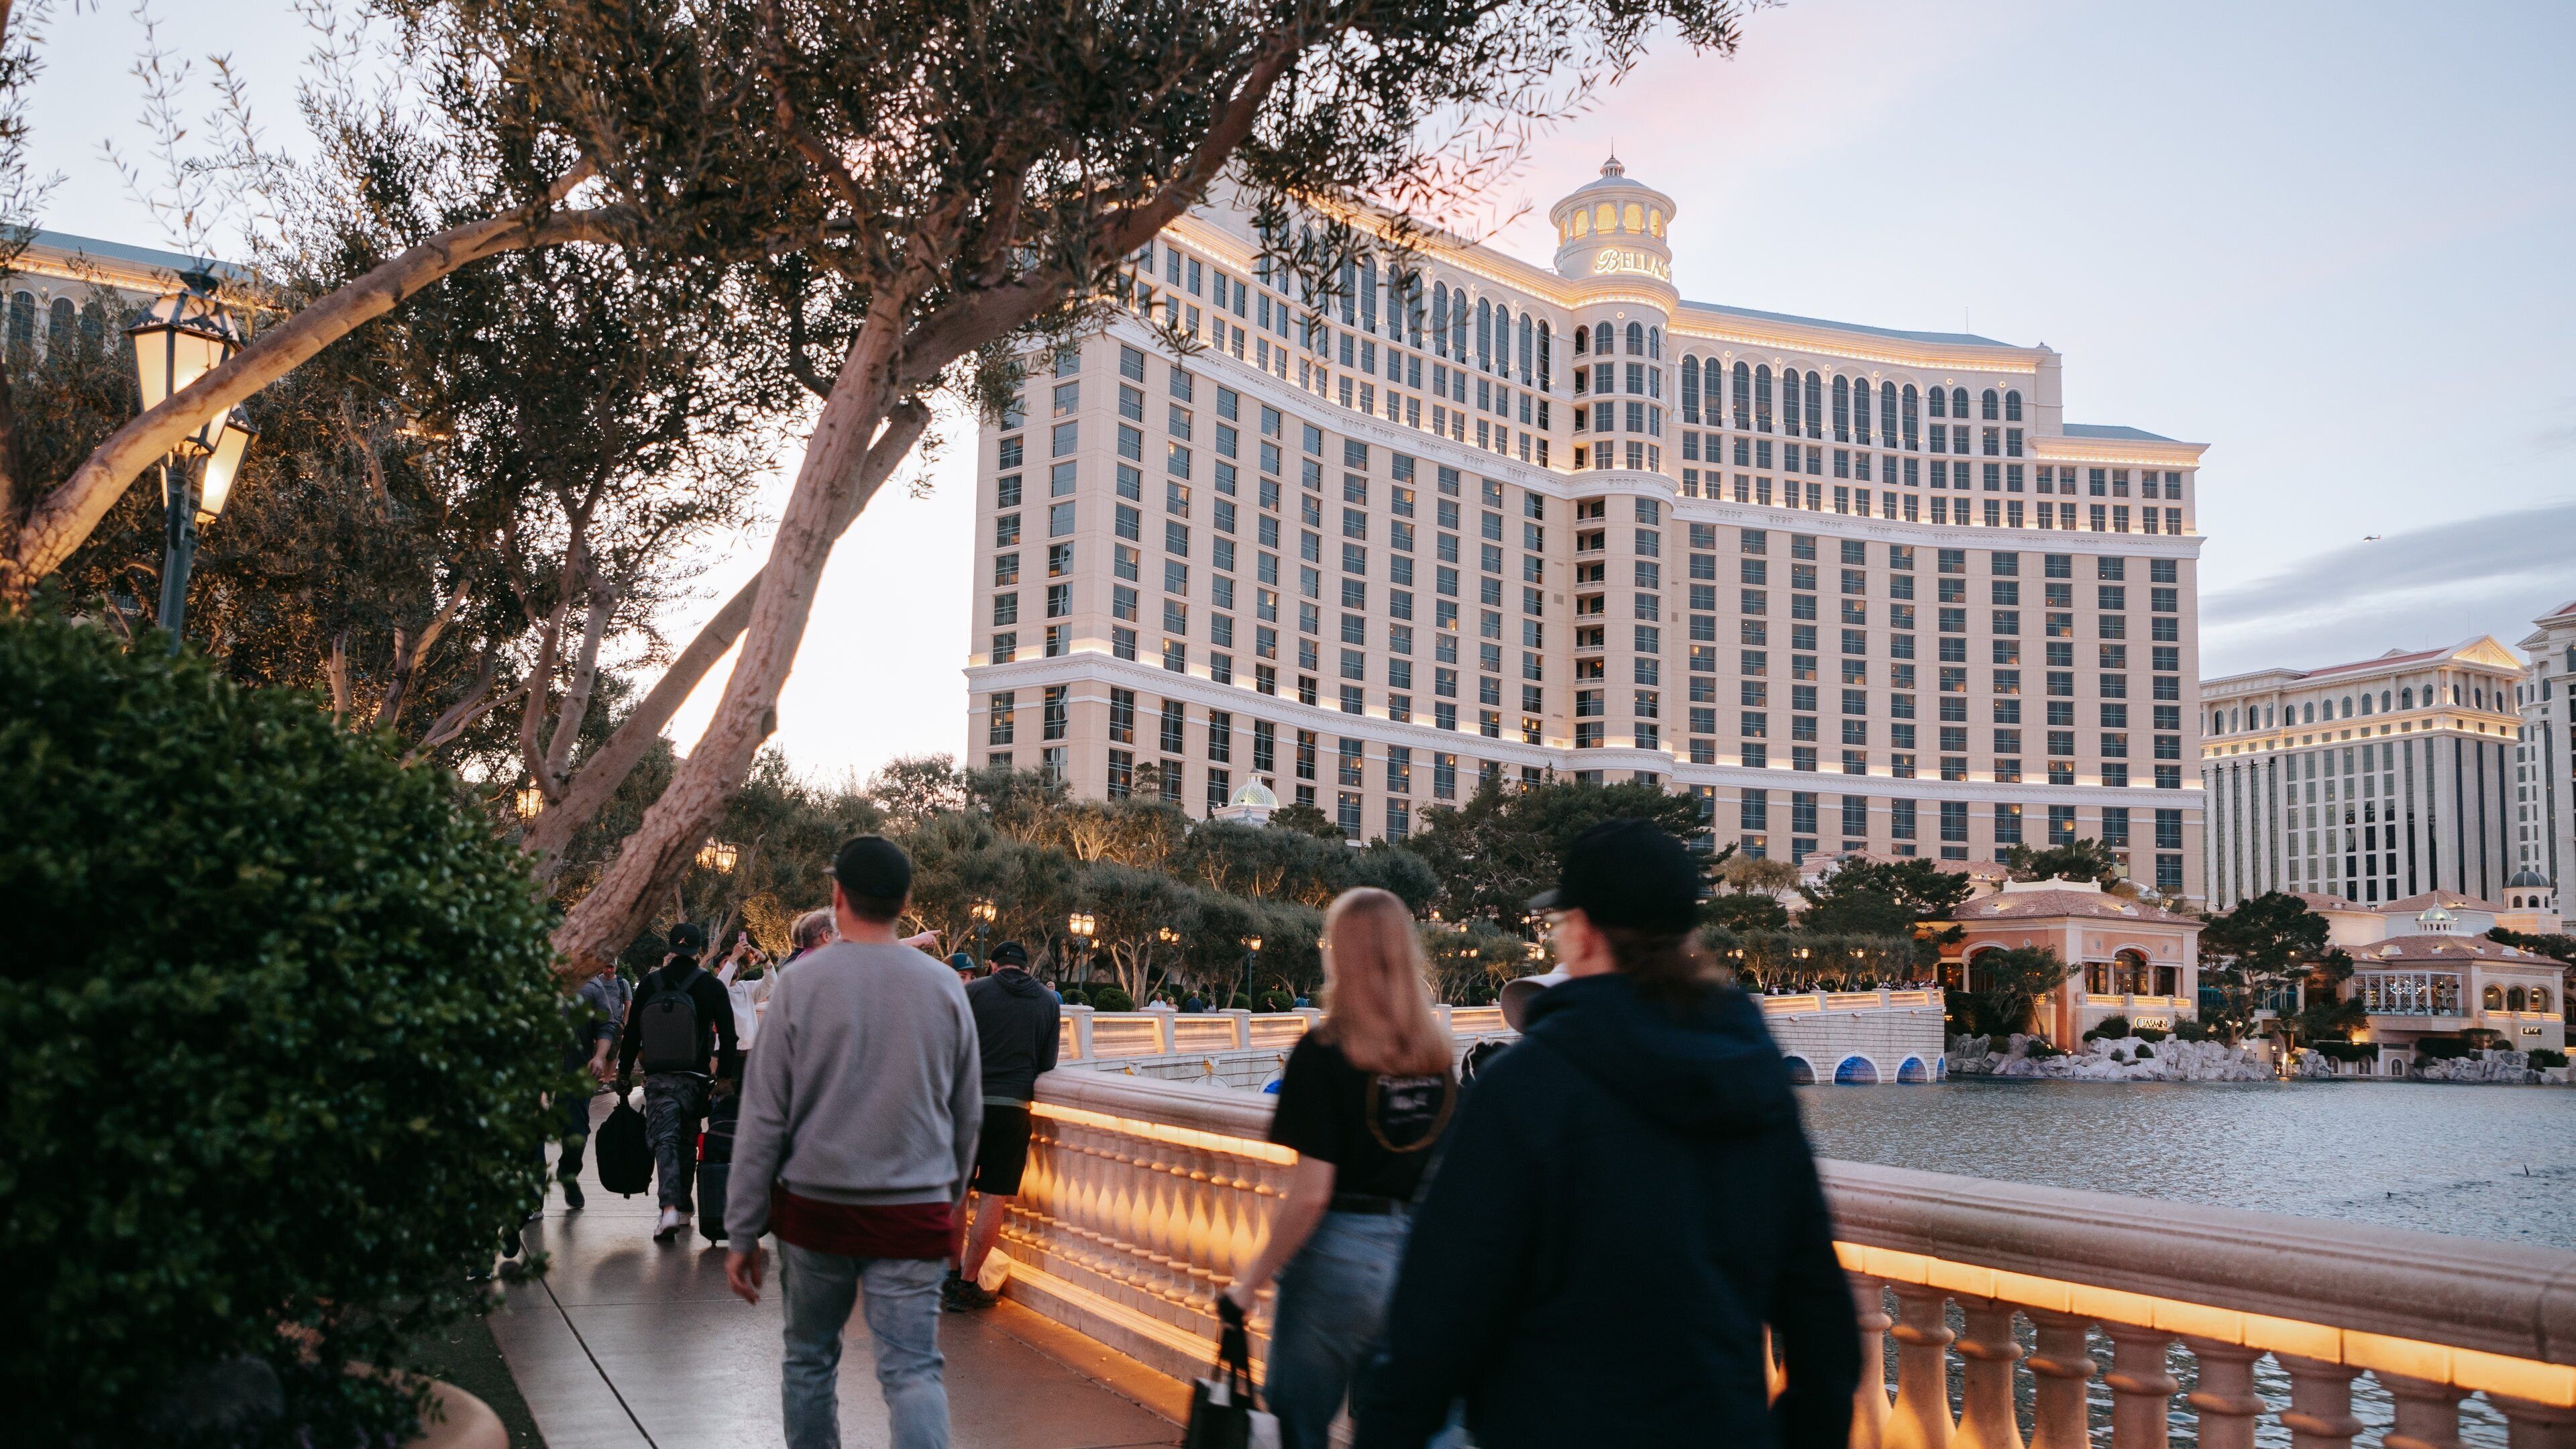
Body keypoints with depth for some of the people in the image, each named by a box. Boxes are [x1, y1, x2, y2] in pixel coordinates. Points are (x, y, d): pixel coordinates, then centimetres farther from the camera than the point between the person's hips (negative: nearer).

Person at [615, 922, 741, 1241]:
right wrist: (725, 1076, 5)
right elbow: (728, 1036, -3)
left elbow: (632, 1033, 4)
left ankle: (670, 1207, -23)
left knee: (665, 1140, -5)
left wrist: (623, 1074, 14)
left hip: (658, 1079, 0)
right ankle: (683, 1206, 24)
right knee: (687, 1141, 16)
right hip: (695, 1079, 1)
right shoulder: (712, 986, -3)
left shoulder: (650, 984, 0)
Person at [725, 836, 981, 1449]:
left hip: (815, 1208, 0)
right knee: (913, 1371, -1)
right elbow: (967, 1116, 10)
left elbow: (763, 1117, -4)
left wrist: (743, 1232, 2)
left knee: (810, 1359, 18)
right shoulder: (944, 986, 1)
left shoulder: (801, 982, -5)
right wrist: (949, 1198, 25)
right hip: (915, 1213, 1)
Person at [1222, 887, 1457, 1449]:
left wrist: (1251, 1281, -7)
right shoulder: (1436, 1054, 3)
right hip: (1422, 1255, 5)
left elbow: (1311, 1194, -16)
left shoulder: (1324, 1051, -12)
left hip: (1342, 1255, -5)